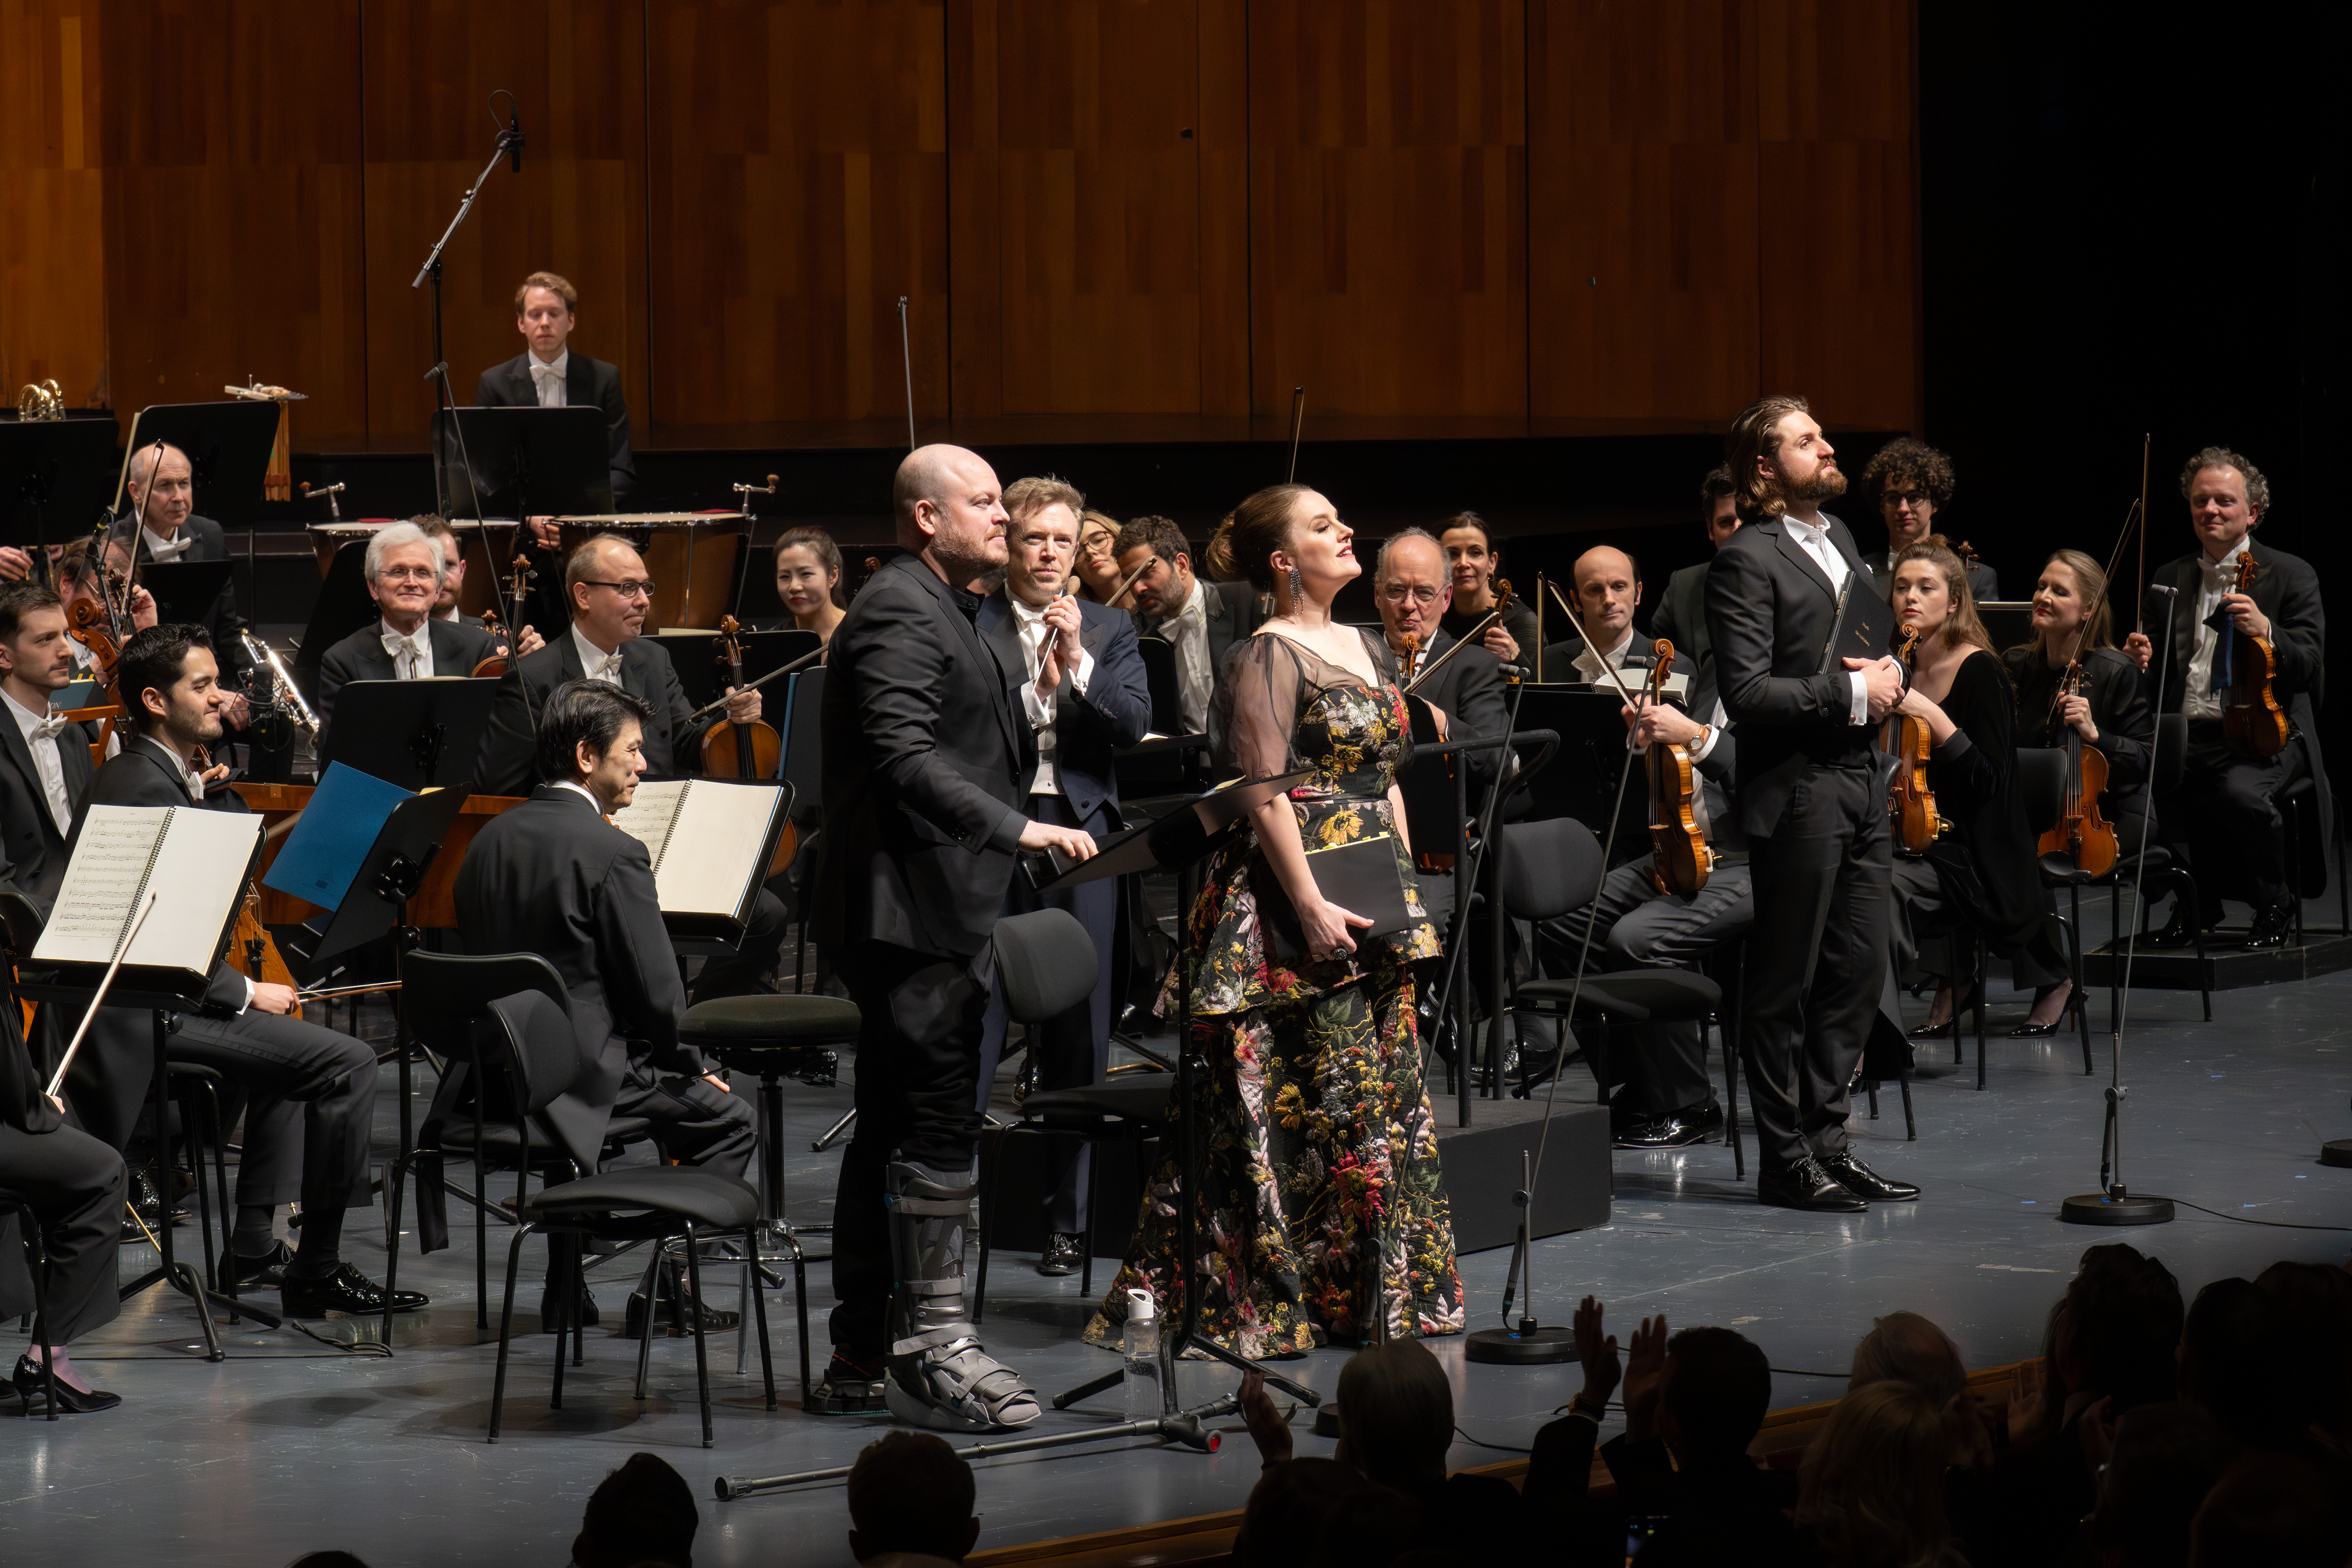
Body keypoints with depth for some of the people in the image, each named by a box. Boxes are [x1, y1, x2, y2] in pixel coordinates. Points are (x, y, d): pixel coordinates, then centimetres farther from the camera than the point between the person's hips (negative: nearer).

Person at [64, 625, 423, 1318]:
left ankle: (255, 1247, 29)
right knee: (346, 1062, -18)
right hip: (138, 1022, -12)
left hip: (154, 996, 12)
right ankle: (318, 1269, -11)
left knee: (291, 1035, 32)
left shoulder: (151, 776, 16)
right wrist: (244, 994, -14)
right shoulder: (147, 788, -18)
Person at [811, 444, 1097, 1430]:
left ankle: (862, 1357, 16)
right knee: (939, 1125, -13)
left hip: (931, 913, 11)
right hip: (911, 912, -11)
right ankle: (931, 1348, -13)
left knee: (892, 1129, 12)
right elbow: (904, 757, -25)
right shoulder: (899, 613, -12)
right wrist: (1016, 828, -30)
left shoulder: (937, 611, 22)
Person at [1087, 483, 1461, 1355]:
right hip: (1301, 900, -8)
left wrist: (1408, 887, 14)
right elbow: (1263, 790, -16)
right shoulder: (1268, 656, -9)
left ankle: (1388, 1287, 15)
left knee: (1386, 1084, 9)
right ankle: (1280, 1296, -3)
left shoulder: (1368, 649, 17)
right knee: (1318, 1095, -8)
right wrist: (1309, 905, -22)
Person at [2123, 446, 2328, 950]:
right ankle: (2197, 904, -4)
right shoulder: (2170, 581, 19)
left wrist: (2266, 632, -21)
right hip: (2186, 733, 4)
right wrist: (2141, 658, -2)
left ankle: (2274, 904, -7)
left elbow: (2311, 664, -3)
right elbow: (2160, 671, 22)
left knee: (2241, 791, -36)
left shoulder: (2291, 576, 5)